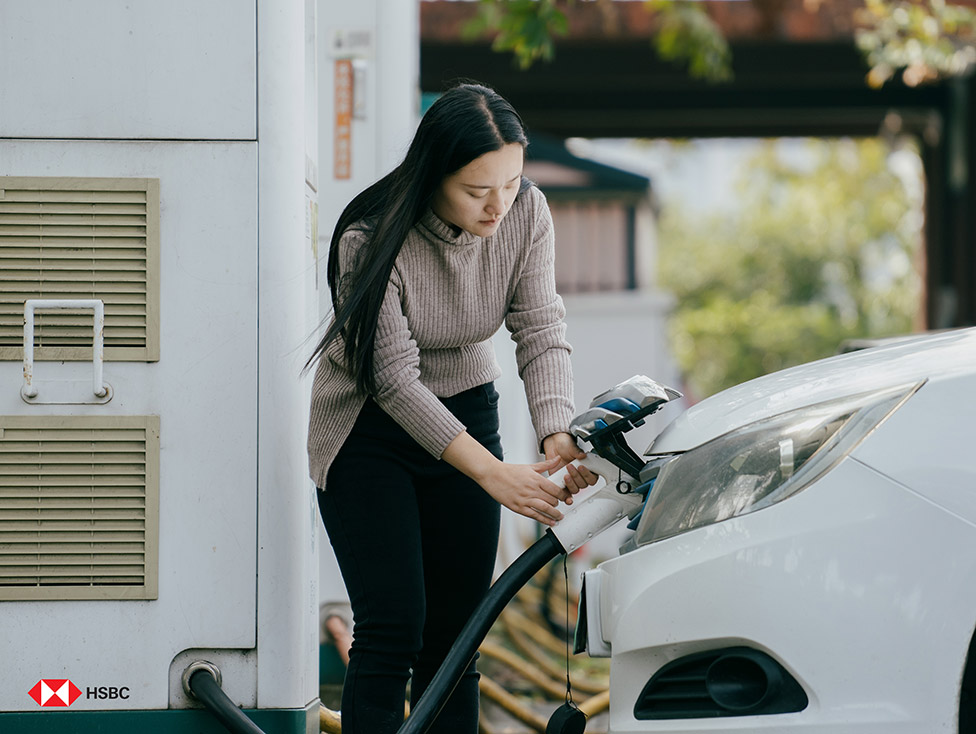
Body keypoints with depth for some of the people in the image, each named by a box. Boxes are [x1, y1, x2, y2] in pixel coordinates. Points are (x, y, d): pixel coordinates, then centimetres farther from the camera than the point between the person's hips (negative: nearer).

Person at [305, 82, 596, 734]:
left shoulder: (526, 214, -14)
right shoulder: (372, 239, -27)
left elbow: (542, 332, -14)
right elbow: (394, 378, -29)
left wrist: (558, 435, -33)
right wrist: (492, 472, -37)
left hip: (467, 411, 4)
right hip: (369, 434, -4)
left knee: (456, 633, 2)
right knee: (392, 629, -13)